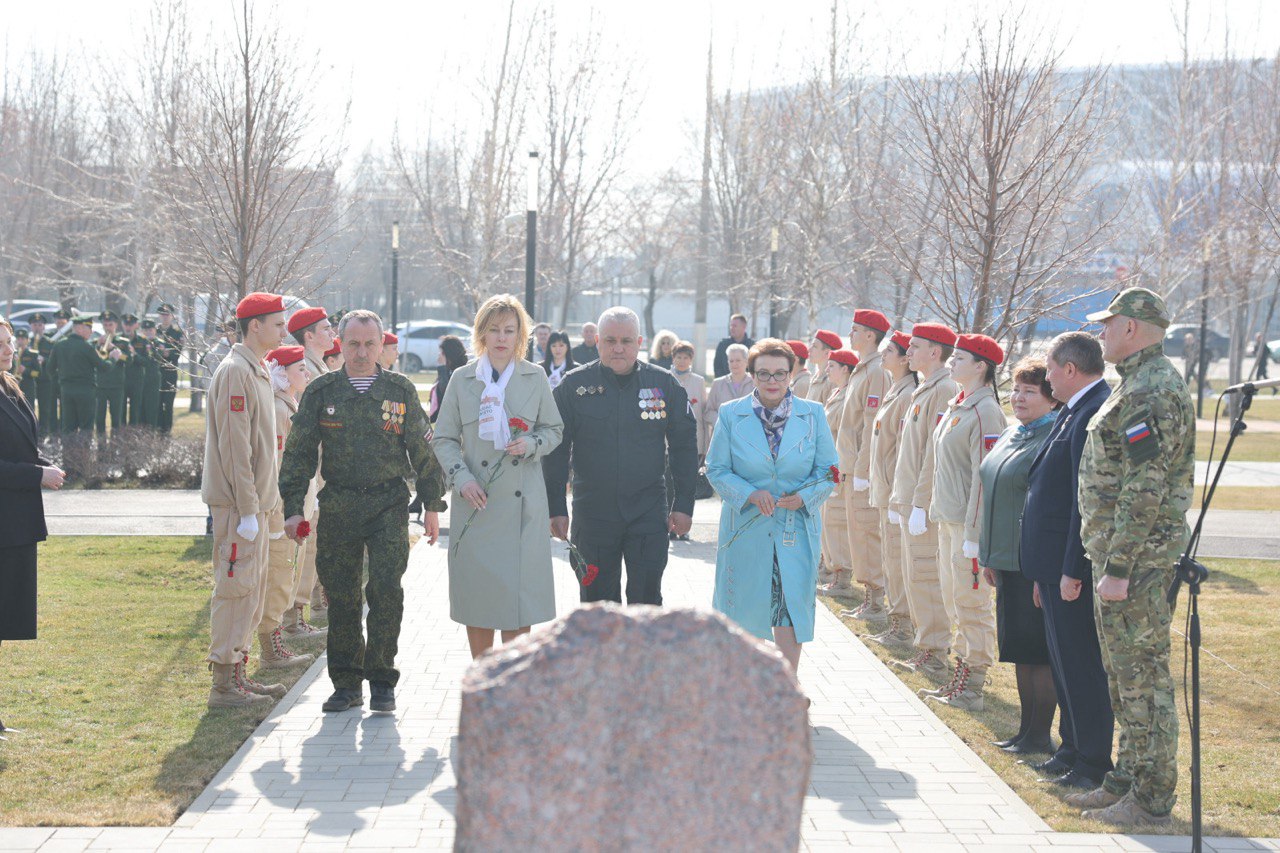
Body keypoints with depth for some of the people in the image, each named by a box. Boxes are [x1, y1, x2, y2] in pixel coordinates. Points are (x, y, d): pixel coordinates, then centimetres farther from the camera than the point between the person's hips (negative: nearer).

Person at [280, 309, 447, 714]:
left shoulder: (401, 389, 5)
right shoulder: (321, 391, 5)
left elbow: (422, 449, 10)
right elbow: (299, 452, 6)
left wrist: (432, 504, 9)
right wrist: (293, 507, 0)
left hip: (389, 504, -1)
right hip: (338, 507, 1)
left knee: (386, 590, -9)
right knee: (341, 597, 5)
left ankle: (381, 680, 4)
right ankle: (346, 683, 16)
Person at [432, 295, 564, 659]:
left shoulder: (535, 377, 5)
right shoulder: (462, 379, 5)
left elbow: (554, 430, 12)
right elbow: (444, 439, 8)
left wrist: (531, 444, -9)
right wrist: (461, 478, -8)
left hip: (523, 504, 0)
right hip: (476, 502, 0)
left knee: (519, 592, -3)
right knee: (477, 594, 4)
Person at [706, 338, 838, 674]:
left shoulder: (812, 415, 2)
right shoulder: (731, 415, 1)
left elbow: (828, 470, 4)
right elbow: (717, 469, 1)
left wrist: (805, 497, -16)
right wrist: (749, 494, -16)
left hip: (796, 530, 0)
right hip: (746, 529, 0)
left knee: (791, 613, -5)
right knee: (744, 612, 10)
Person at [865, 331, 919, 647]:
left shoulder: (908, 396, -15)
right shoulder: (893, 393, 15)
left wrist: (897, 494, -19)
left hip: (899, 492, -10)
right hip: (886, 490, 10)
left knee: (898, 557, -5)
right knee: (890, 555, 13)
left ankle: (903, 626, 1)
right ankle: (896, 619, 20)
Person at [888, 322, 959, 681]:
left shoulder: (945, 391, -14)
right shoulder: (924, 390, 16)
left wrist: (921, 505, -21)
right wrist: (902, 497, 19)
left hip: (927, 504, -10)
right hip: (911, 501, 10)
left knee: (925, 577, -7)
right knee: (915, 577, 13)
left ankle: (935, 655, -1)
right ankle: (926, 649, 20)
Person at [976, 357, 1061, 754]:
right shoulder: (1010, 434, 14)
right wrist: (989, 557, 19)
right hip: (1007, 559, 9)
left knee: (1039, 649, -1)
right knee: (1018, 647, 14)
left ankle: (1039, 734, 8)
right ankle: (1025, 729, 22)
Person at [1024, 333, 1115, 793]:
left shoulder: (1096, 414, -19)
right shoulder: (1073, 412, 13)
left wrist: (1072, 570, -22)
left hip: (1073, 568, -10)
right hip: (1056, 565, 10)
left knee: (1081, 667, -2)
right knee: (1064, 663, 19)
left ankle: (1093, 767, 7)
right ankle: (1072, 751, 30)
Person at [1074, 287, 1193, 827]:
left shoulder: (1152, 392, -18)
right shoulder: (1136, 386, 16)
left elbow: (1145, 490, -23)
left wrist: (1119, 568, -23)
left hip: (1136, 559, -11)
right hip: (1120, 554, 11)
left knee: (1143, 679, -5)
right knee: (1123, 675, 17)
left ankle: (1151, 801, 1)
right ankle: (1130, 779, 26)